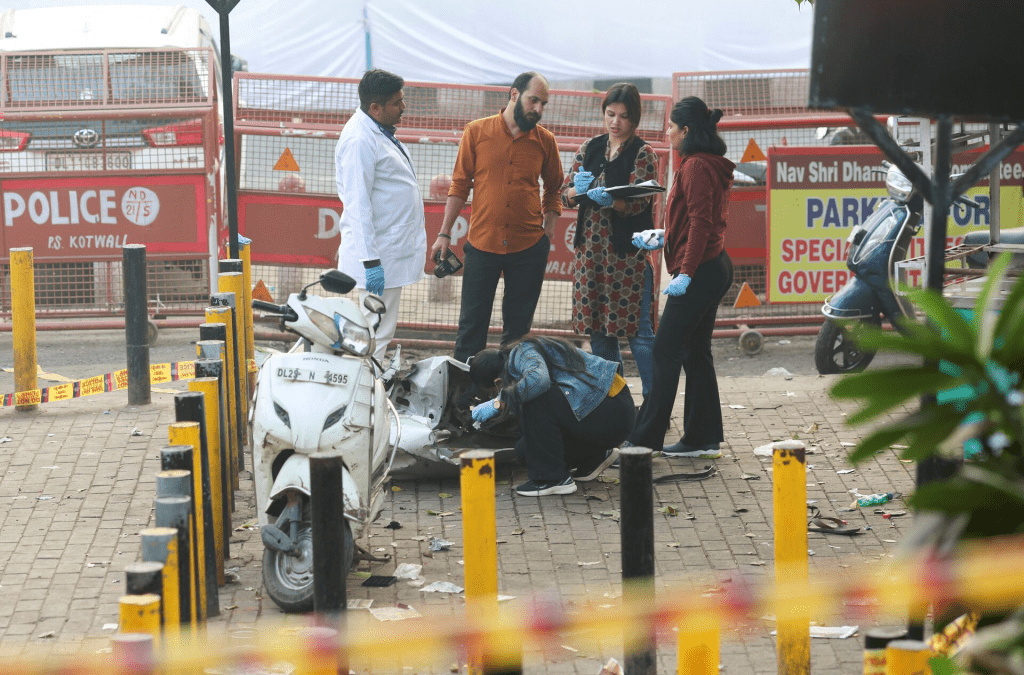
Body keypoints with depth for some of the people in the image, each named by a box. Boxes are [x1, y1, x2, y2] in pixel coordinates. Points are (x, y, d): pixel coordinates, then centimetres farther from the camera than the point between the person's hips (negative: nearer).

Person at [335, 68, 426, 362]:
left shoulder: (380, 131, 14)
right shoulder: (359, 140, -19)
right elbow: (358, 205, -23)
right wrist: (370, 261, -25)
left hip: (393, 247, 10)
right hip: (379, 256, -10)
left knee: (381, 331, 15)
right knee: (377, 331, -8)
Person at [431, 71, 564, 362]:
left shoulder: (545, 140, 4)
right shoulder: (477, 131, 0)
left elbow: (553, 189, 16)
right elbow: (460, 185, 4)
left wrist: (549, 230, 5)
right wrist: (444, 234, 1)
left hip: (529, 248, 1)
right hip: (482, 243, -1)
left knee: (518, 327, 8)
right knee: (472, 324, 3)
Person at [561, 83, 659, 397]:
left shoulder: (643, 154, -3)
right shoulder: (590, 148, 11)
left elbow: (639, 203, -13)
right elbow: (565, 194, 10)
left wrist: (611, 201, -33)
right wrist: (578, 190, -13)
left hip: (629, 253, -5)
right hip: (591, 250, 5)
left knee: (638, 330, -7)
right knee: (599, 329, 9)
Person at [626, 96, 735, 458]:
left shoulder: (696, 167, -15)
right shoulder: (709, 165, 16)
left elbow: (700, 222, -21)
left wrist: (685, 272, -23)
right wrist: (662, 239, 22)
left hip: (699, 272, -10)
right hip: (714, 267, 10)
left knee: (666, 350, -7)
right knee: (696, 353, 12)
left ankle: (645, 438, -4)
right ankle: (703, 438, 14)